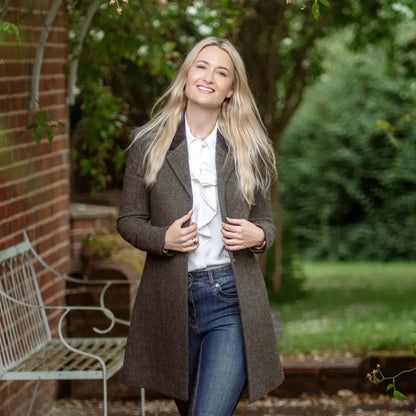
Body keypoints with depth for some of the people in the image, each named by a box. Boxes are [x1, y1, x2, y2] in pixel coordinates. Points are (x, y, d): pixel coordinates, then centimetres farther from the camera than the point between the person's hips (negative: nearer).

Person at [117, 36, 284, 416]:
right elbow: (128, 220, 6)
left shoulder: (248, 150, 6)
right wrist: (163, 239, -14)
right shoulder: (149, 145, 3)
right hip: (171, 299, 1)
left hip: (231, 299, -1)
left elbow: (266, 221, 13)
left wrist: (258, 236, -9)